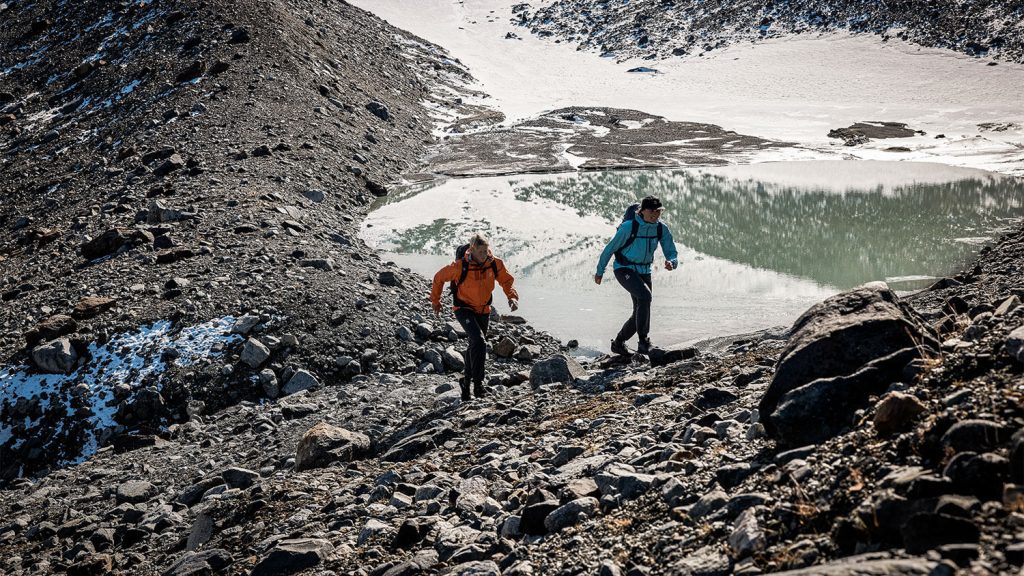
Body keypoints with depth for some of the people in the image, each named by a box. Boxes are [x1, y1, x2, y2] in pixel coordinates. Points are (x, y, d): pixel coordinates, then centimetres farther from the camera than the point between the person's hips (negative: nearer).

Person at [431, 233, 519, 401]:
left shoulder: (495, 264, -13)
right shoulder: (460, 266, -23)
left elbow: (506, 281, -1)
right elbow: (439, 278, -8)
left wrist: (513, 297, -20)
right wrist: (435, 301, 3)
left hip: (483, 311, 5)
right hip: (464, 309, -5)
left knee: (475, 346, 17)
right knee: (479, 341, -25)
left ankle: (467, 381, 36)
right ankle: (478, 382, -18)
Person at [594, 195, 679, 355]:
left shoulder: (662, 229, -7)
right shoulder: (629, 227, -21)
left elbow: (672, 254, -4)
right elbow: (611, 248, -10)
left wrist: (671, 263, -29)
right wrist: (600, 271, -2)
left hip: (644, 272, 6)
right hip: (624, 269, -6)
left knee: (640, 313, 8)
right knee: (644, 295, -31)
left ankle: (618, 343, 32)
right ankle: (643, 342, -26)